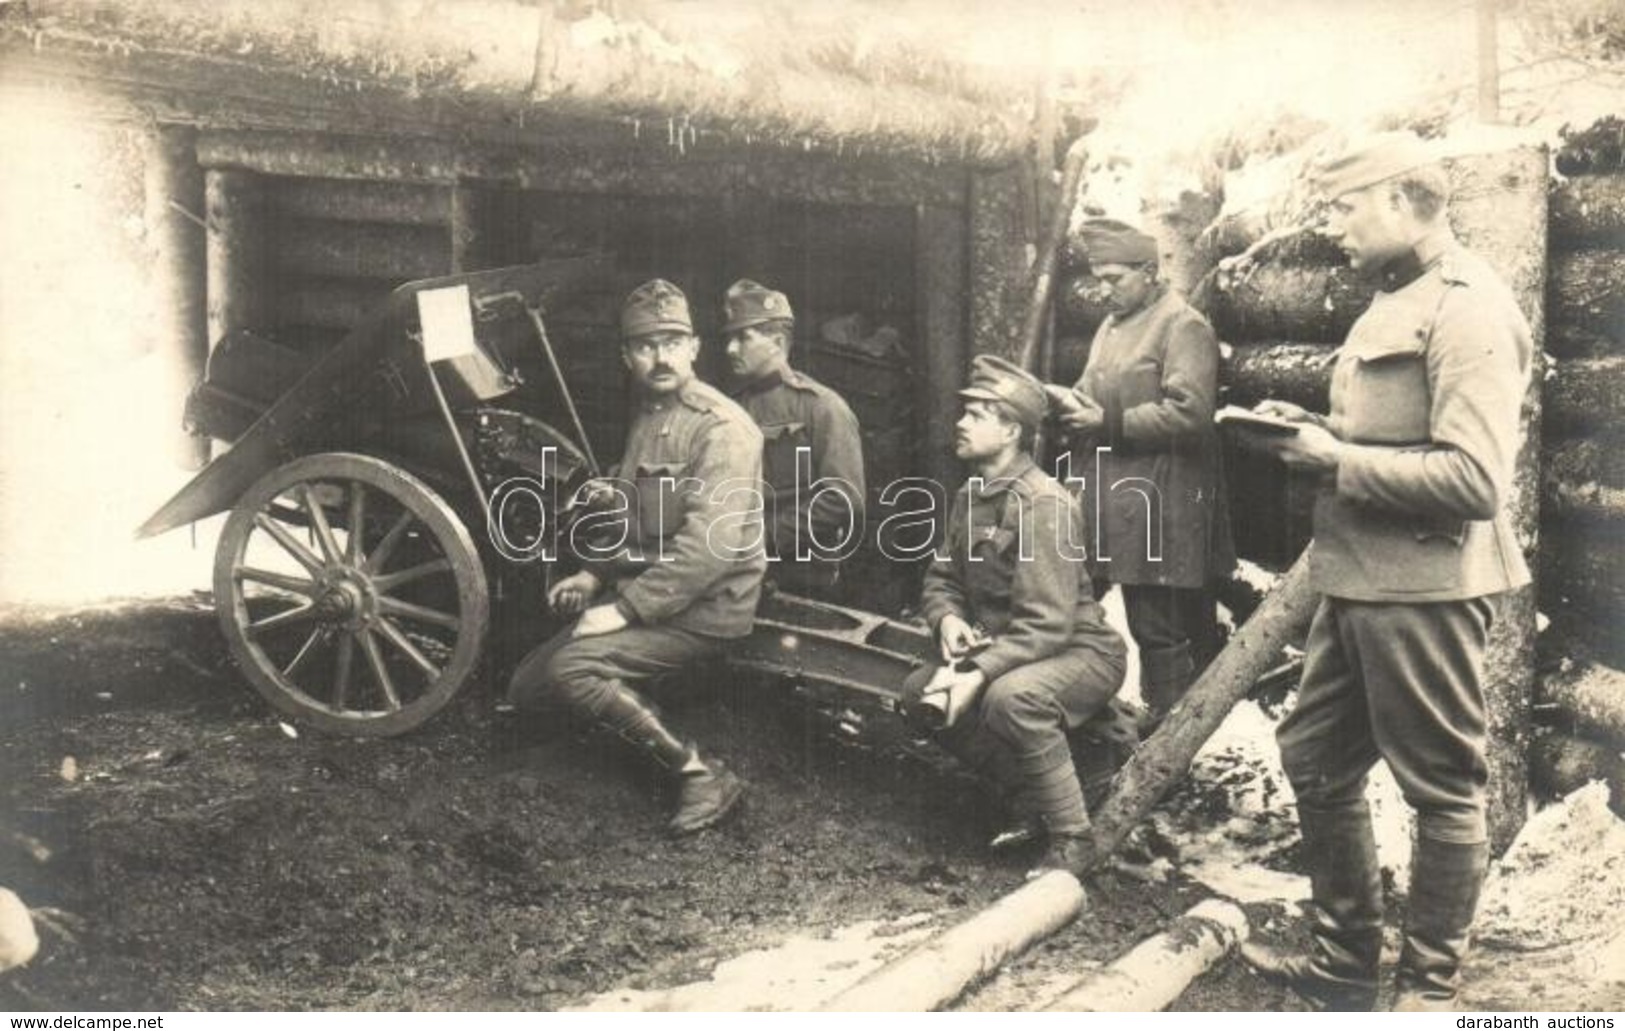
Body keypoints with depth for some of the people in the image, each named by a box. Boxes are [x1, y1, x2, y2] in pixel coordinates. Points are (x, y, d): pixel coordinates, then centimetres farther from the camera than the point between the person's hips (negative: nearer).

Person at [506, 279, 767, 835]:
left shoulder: (721, 427, -16)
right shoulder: (645, 415, 13)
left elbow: (709, 546, -26)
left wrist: (624, 609, -23)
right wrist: (595, 575, 10)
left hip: (705, 605, -9)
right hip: (645, 589, 9)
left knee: (570, 668, -25)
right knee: (526, 688, 4)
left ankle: (702, 775, -15)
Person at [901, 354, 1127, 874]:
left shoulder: (1044, 504, -22)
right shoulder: (971, 495, 6)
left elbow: (1046, 624, -27)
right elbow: (941, 579, 13)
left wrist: (979, 674, -33)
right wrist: (948, 618, -10)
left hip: (1082, 650, -9)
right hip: (1005, 649, 9)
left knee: (1011, 696, -37)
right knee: (919, 691, -4)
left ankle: (1072, 838, -17)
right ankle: (1032, 804, 8)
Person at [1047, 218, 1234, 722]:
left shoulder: (1184, 327, -9)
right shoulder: (1112, 325, 19)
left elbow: (1187, 413, -20)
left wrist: (1106, 423, -17)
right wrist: (1070, 399, 3)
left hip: (1158, 507, -8)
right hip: (1112, 499, 8)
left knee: (1160, 629, -4)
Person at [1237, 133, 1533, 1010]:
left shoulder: (1467, 310, -14)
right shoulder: (1394, 301, 16)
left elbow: (1473, 478, -23)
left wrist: (1336, 459, -19)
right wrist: (1318, 431, 6)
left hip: (1424, 587, -10)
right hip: (1357, 582, 10)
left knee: (1442, 790, 5)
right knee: (1315, 760, 16)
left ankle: (1428, 988, 21)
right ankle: (1344, 959, 30)